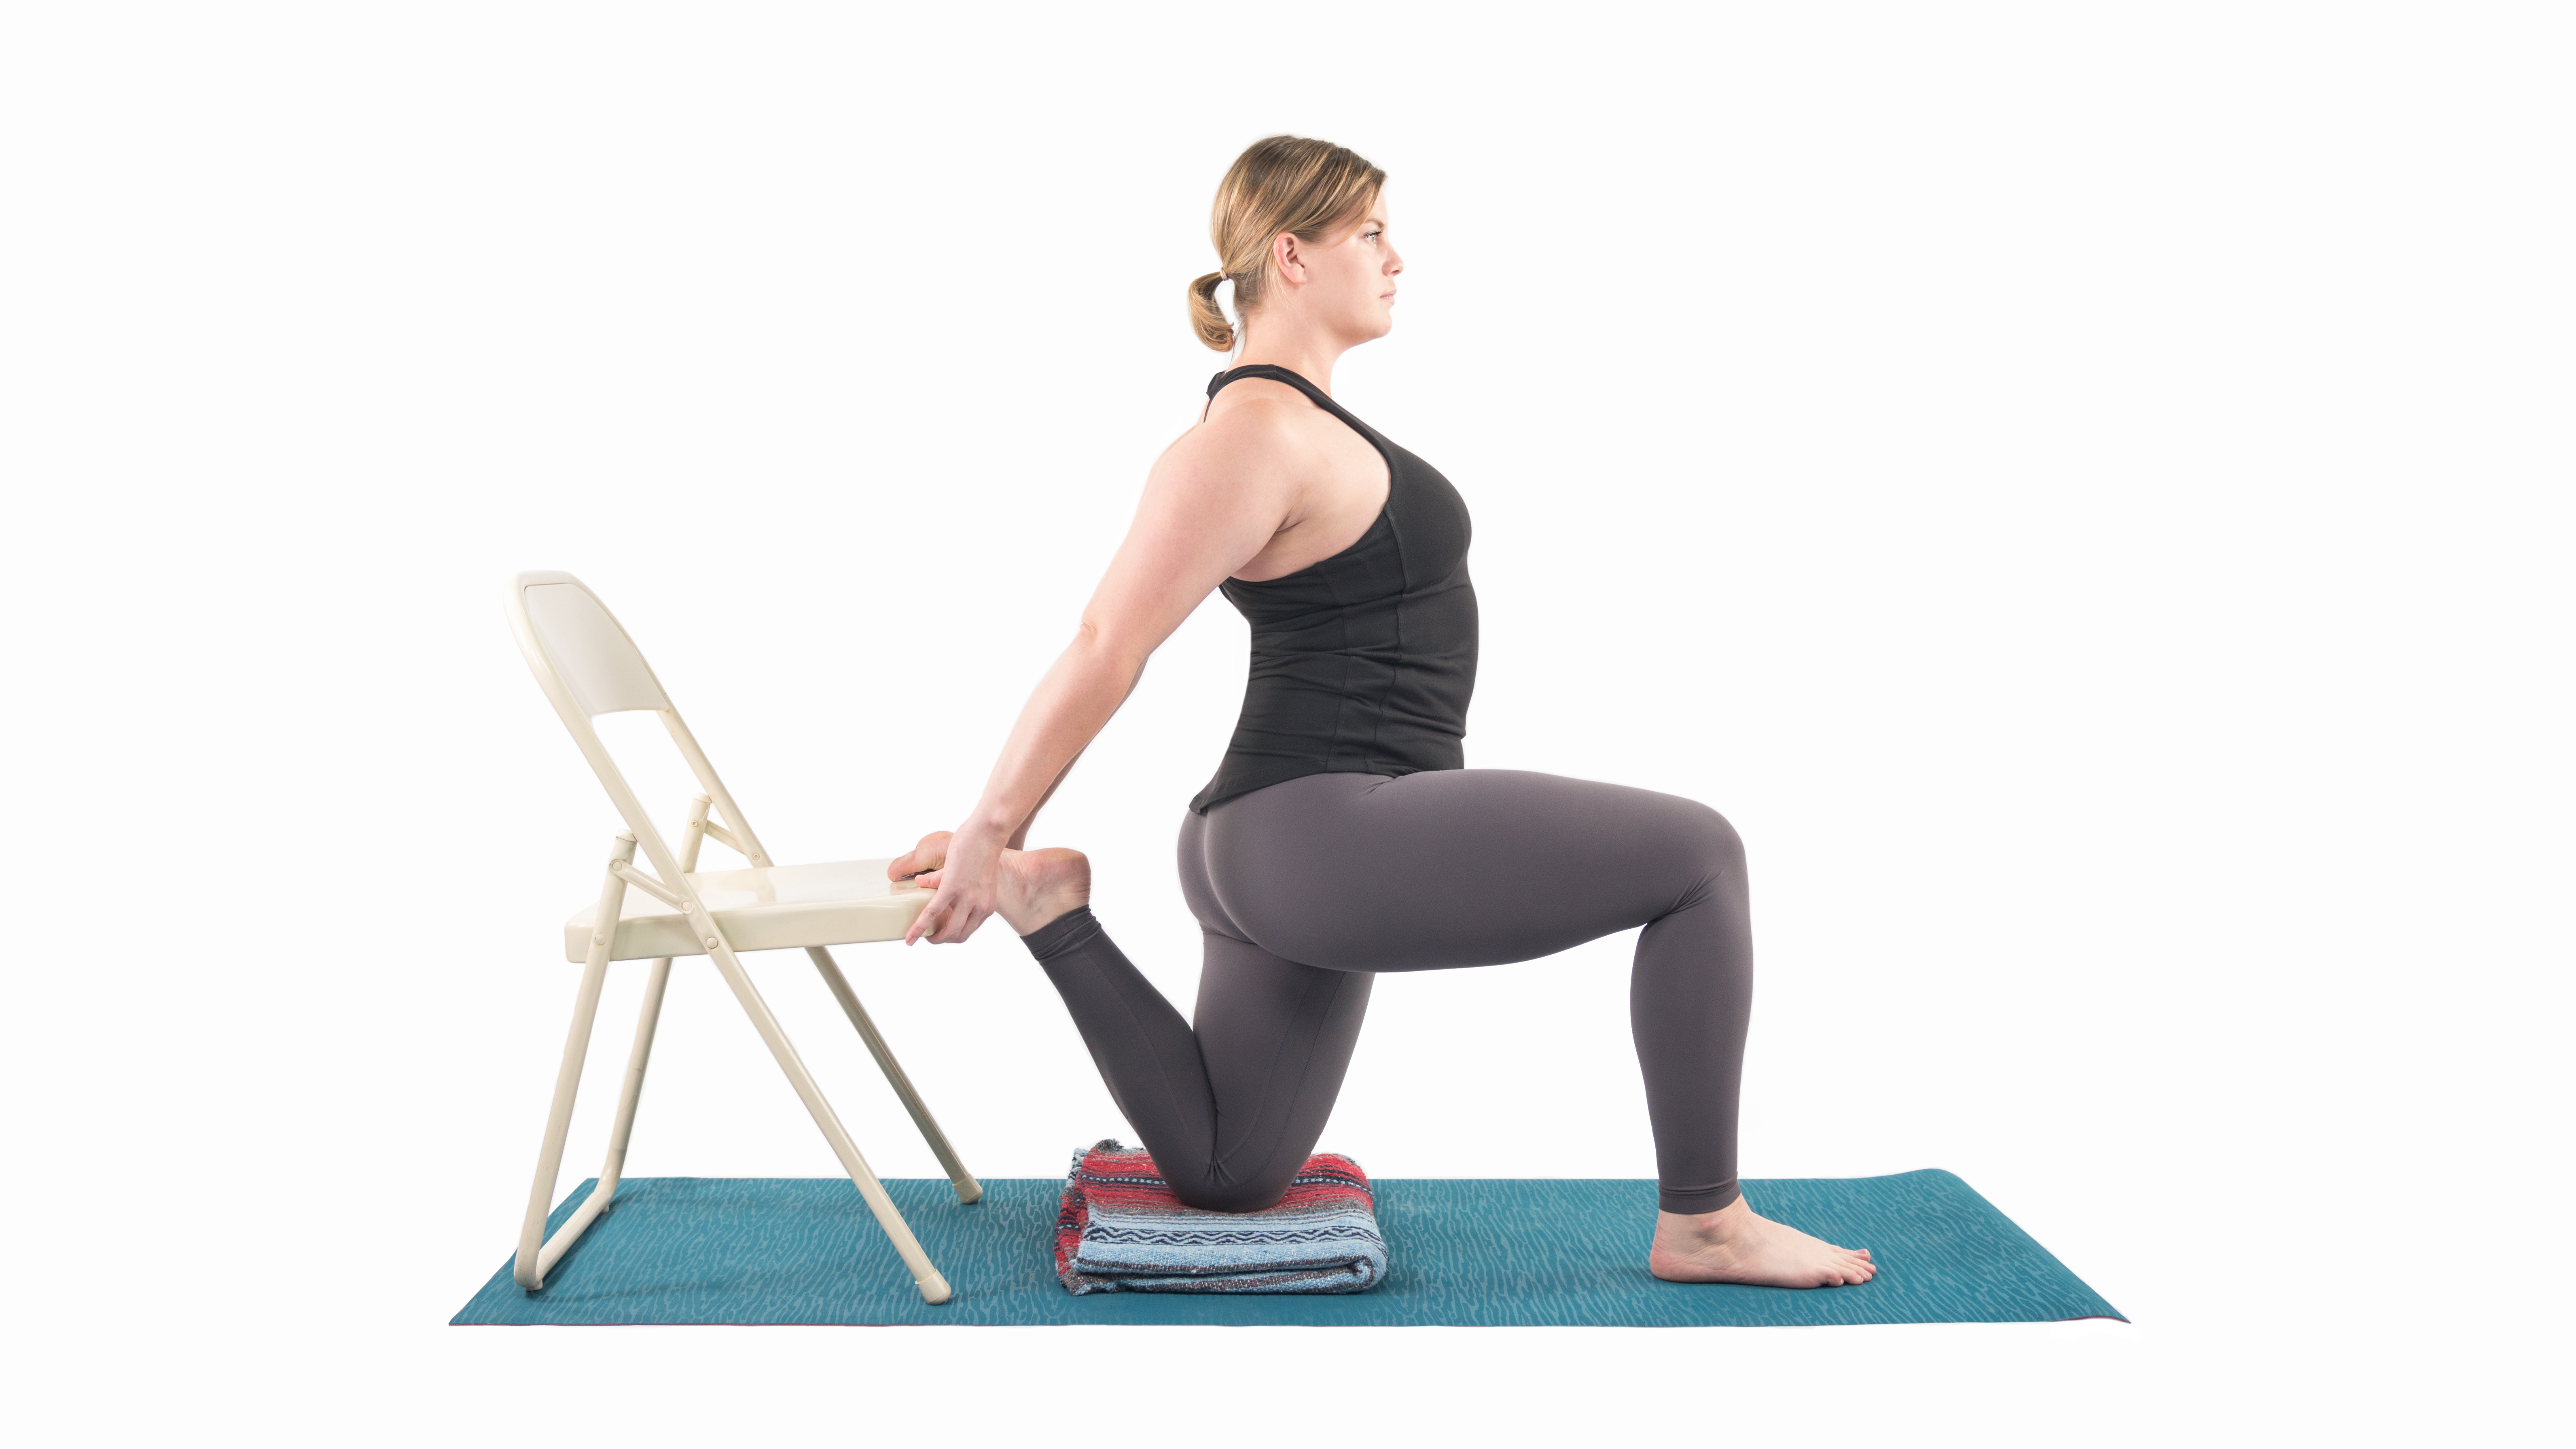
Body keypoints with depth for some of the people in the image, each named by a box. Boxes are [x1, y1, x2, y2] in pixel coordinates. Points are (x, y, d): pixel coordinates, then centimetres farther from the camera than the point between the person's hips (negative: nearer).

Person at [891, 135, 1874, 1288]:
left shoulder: (1288, 416, 15)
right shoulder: (1255, 435, -16)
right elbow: (1105, 648, -17)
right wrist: (988, 834, -11)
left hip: (1282, 857, 10)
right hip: (1331, 840, -10)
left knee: (1225, 1179, 21)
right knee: (1697, 855, -7)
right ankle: (1703, 1224, 1)